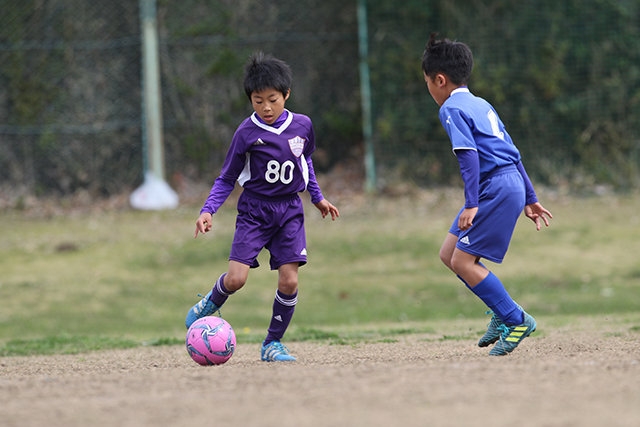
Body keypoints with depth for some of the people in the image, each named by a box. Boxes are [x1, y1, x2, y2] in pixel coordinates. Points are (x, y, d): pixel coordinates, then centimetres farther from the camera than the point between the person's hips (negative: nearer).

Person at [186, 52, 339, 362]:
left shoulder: (302, 126, 0)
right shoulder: (247, 133, -9)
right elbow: (227, 179, -1)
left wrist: (317, 197, 28)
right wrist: (208, 210, -14)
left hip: (290, 211, 3)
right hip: (254, 210, -3)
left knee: (289, 279, -9)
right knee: (236, 278, -15)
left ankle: (273, 344, 7)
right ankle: (211, 303, 20)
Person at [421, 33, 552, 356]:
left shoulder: (452, 109, -7)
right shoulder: (481, 105, 21)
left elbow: (469, 156, -19)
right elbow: (511, 152, 24)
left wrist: (471, 205, -24)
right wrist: (529, 199, 27)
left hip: (497, 187, -10)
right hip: (512, 184, 10)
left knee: (463, 262, -9)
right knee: (449, 254, 11)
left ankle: (517, 319, -5)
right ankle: (502, 312, 13)